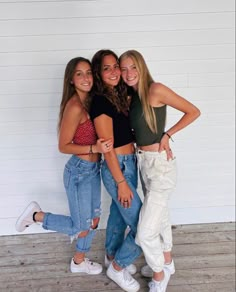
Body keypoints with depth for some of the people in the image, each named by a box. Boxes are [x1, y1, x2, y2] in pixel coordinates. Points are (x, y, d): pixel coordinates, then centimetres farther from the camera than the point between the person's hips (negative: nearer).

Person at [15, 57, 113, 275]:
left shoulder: (88, 101, 3)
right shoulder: (74, 107, -22)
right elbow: (63, 146, -18)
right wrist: (94, 148, -27)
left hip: (93, 169, 8)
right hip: (79, 171, -8)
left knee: (93, 221, 19)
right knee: (81, 228, 6)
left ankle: (79, 262, 40)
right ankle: (37, 215, 22)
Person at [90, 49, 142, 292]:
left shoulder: (119, 95, 8)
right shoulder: (100, 101, -19)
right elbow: (108, 147, -20)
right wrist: (121, 182, -17)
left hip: (129, 164, 9)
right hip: (117, 169, -9)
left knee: (119, 214, 24)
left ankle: (112, 256, 46)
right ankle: (118, 267, 20)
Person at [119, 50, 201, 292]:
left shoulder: (155, 89, -16)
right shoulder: (132, 97, 8)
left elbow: (193, 112, -12)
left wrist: (167, 135, -14)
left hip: (160, 164, -8)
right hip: (143, 162, 9)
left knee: (145, 232, -4)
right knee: (160, 215, 24)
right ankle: (166, 262, 45)